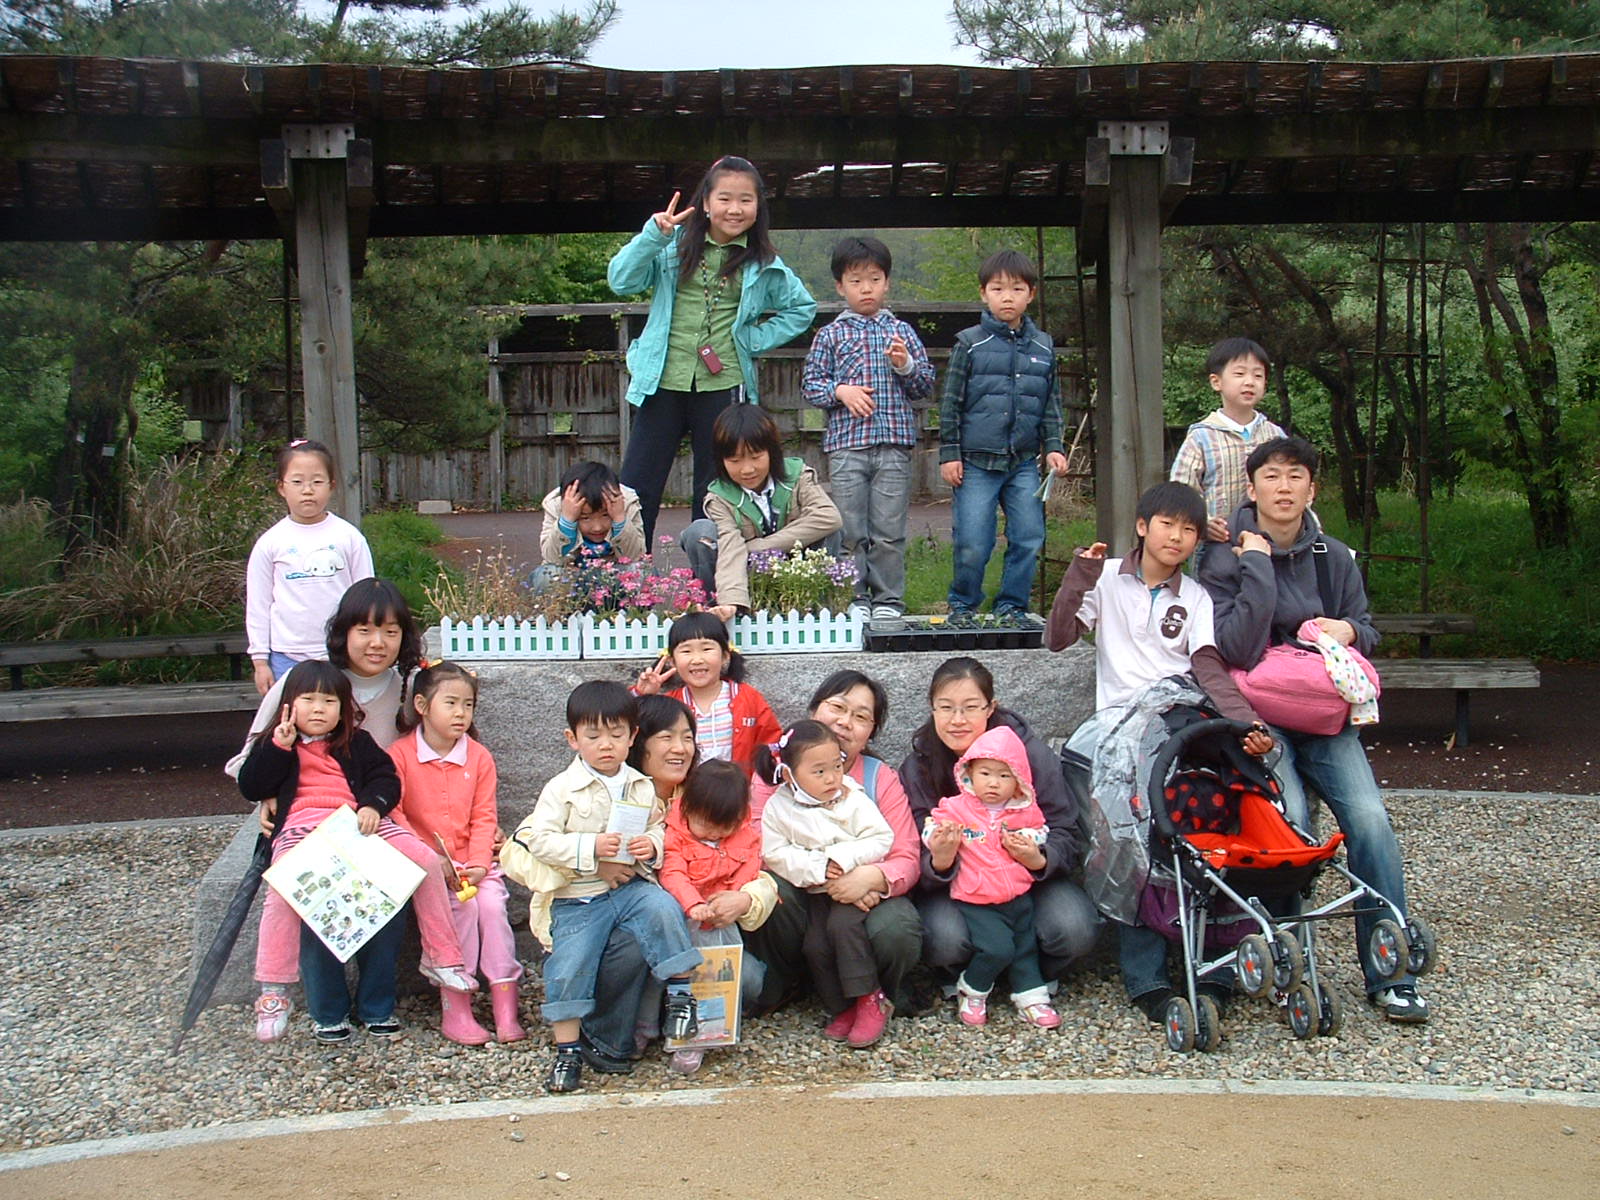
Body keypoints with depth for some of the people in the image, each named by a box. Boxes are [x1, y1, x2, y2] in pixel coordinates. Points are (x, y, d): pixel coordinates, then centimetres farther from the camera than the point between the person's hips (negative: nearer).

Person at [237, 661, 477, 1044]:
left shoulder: (356, 742, 22)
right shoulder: (276, 746, 20)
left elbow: (386, 779, 12)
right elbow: (251, 787, 7)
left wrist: (373, 805, -10)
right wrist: (280, 745, -2)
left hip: (358, 822, 2)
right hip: (301, 825, -2)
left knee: (425, 859, -17)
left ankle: (440, 958, -6)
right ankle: (273, 992, -20)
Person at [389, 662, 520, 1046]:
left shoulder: (479, 757, 7)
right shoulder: (400, 754, -2)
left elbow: (484, 817, 3)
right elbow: (393, 813, -9)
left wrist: (479, 865, -11)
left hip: (472, 861, 3)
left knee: (492, 904, -22)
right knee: (461, 905, -25)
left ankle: (505, 1006, -14)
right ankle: (456, 1010, -17)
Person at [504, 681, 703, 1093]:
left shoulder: (642, 787, 10)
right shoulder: (562, 788, -3)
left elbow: (660, 828, 19)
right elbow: (539, 841, -10)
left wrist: (652, 846, -6)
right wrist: (590, 847, -21)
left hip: (632, 887, 2)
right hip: (578, 897, -2)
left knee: (663, 909, -27)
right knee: (568, 966, -13)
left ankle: (680, 994, -10)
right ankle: (567, 1050, 5)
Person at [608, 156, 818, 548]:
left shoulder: (765, 265, 5)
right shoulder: (676, 244, 3)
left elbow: (803, 308, 17)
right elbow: (621, 281, -5)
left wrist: (757, 338, 4)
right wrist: (653, 234, -18)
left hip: (724, 387, 0)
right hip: (663, 383, 0)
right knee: (635, 490, 1)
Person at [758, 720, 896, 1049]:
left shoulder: (853, 799, -5)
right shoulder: (777, 807, -2)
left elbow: (882, 839, -8)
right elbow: (773, 854, -7)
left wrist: (843, 857, -20)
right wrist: (815, 867, -19)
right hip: (817, 892, 3)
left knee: (843, 924, -27)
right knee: (815, 944, -15)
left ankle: (870, 1001, -15)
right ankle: (842, 1009, 5)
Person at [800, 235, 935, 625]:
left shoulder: (901, 332, 13)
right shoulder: (830, 334, 9)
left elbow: (926, 386, 13)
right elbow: (810, 384, 8)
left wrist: (906, 366, -6)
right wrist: (840, 391, -9)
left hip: (894, 445, 1)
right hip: (846, 445, 0)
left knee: (889, 530, 1)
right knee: (850, 530, 2)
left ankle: (889, 599, 9)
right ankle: (855, 598, 11)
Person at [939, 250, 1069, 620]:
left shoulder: (1043, 347, 10)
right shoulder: (969, 344, 1)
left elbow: (1051, 405, 17)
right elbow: (950, 403, 2)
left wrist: (1053, 447, 5)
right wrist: (949, 454, -2)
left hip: (1024, 463, 3)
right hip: (977, 462, -3)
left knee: (1028, 539, 2)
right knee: (973, 545, -4)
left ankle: (1012, 608, 16)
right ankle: (962, 608, 15)